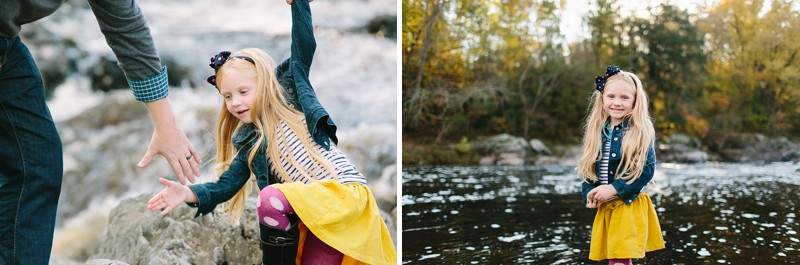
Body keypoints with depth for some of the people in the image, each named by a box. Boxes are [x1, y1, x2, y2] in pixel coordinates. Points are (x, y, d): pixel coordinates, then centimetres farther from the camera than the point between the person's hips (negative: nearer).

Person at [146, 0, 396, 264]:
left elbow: (304, 47, -4)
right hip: (313, 208, 6)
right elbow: (226, 184, 7)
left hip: (345, 188, -6)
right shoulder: (248, 141, 13)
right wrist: (190, 194, -10)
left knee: (270, 199, -25)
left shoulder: (289, 92, 5)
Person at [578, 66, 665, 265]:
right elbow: (587, 167, 12)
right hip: (605, 207, 5)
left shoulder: (639, 132, -8)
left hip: (629, 205, -5)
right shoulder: (597, 132, 7)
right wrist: (589, 194, -6)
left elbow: (647, 169, -14)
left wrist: (613, 189, -19)